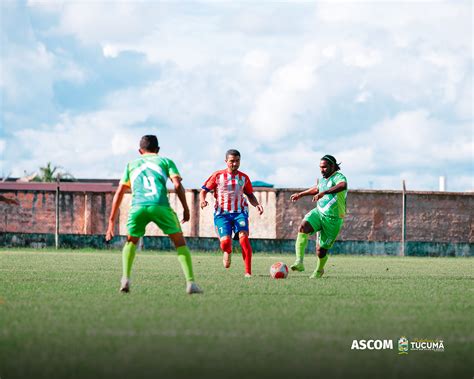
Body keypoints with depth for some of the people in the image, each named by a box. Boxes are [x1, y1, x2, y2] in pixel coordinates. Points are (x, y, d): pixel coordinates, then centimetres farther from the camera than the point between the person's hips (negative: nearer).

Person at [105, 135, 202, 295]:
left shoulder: (131, 165, 29)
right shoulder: (165, 161, 23)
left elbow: (119, 193, 25)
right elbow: (177, 185, 7)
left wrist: (111, 221, 26)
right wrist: (186, 209, 10)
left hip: (138, 207, 2)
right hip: (160, 205, -2)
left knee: (131, 242, 26)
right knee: (180, 242, 12)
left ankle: (125, 279, 8)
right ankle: (190, 282, 0)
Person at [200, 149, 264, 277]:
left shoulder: (244, 178, 11)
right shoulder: (218, 175, 4)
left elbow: (250, 195, 23)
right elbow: (204, 191, 6)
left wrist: (256, 205, 3)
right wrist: (202, 200, -16)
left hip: (240, 212, 1)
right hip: (222, 213, -1)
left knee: (243, 237, -22)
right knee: (225, 241, -19)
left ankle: (248, 272, -19)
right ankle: (228, 252, 23)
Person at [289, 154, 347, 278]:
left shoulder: (338, 177, -14)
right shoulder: (324, 179, 12)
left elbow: (343, 186, -40)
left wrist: (323, 193, -49)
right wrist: (301, 194, 44)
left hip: (333, 219, -6)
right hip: (319, 212, 6)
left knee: (321, 250, 0)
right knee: (303, 227, -26)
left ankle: (319, 270, 34)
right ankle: (299, 262, -33)